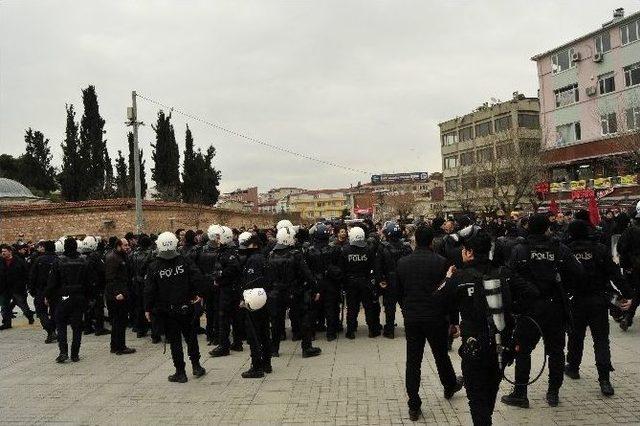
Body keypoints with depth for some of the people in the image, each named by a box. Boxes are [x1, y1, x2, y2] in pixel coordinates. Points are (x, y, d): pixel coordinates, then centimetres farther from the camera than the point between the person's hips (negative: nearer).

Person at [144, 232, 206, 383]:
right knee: (191, 337, 17)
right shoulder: (184, 261, -8)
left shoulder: (154, 266, -9)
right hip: (185, 308, 1)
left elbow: (149, 290, -8)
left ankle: (180, 373, 11)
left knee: (174, 341, 6)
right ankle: (196, 366, 21)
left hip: (167, 311, -1)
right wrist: (198, 294, 1)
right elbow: (197, 278, -12)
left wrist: (148, 309, 1)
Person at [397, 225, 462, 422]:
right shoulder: (441, 262, -10)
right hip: (436, 318, -1)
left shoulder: (402, 263, -2)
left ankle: (414, 406, 9)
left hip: (411, 319, 1)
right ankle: (450, 386, 45)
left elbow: (399, 292, 6)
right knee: (441, 355, 20)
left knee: (413, 361, 6)